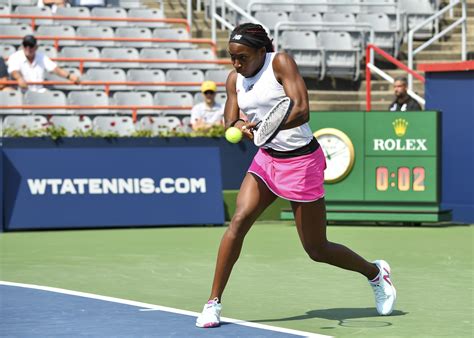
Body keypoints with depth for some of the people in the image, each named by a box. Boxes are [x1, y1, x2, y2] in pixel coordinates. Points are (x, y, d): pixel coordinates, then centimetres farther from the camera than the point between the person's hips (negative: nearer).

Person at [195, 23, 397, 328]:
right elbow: (230, 122, -1)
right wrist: (239, 127, -25)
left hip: (301, 160, -5)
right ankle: (214, 302, -8)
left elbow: (301, 111, -26)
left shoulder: (281, 63, -17)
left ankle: (376, 273, 28)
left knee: (317, 250, 2)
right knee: (238, 221, -15)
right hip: (267, 158, 5)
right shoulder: (235, 80, 2)